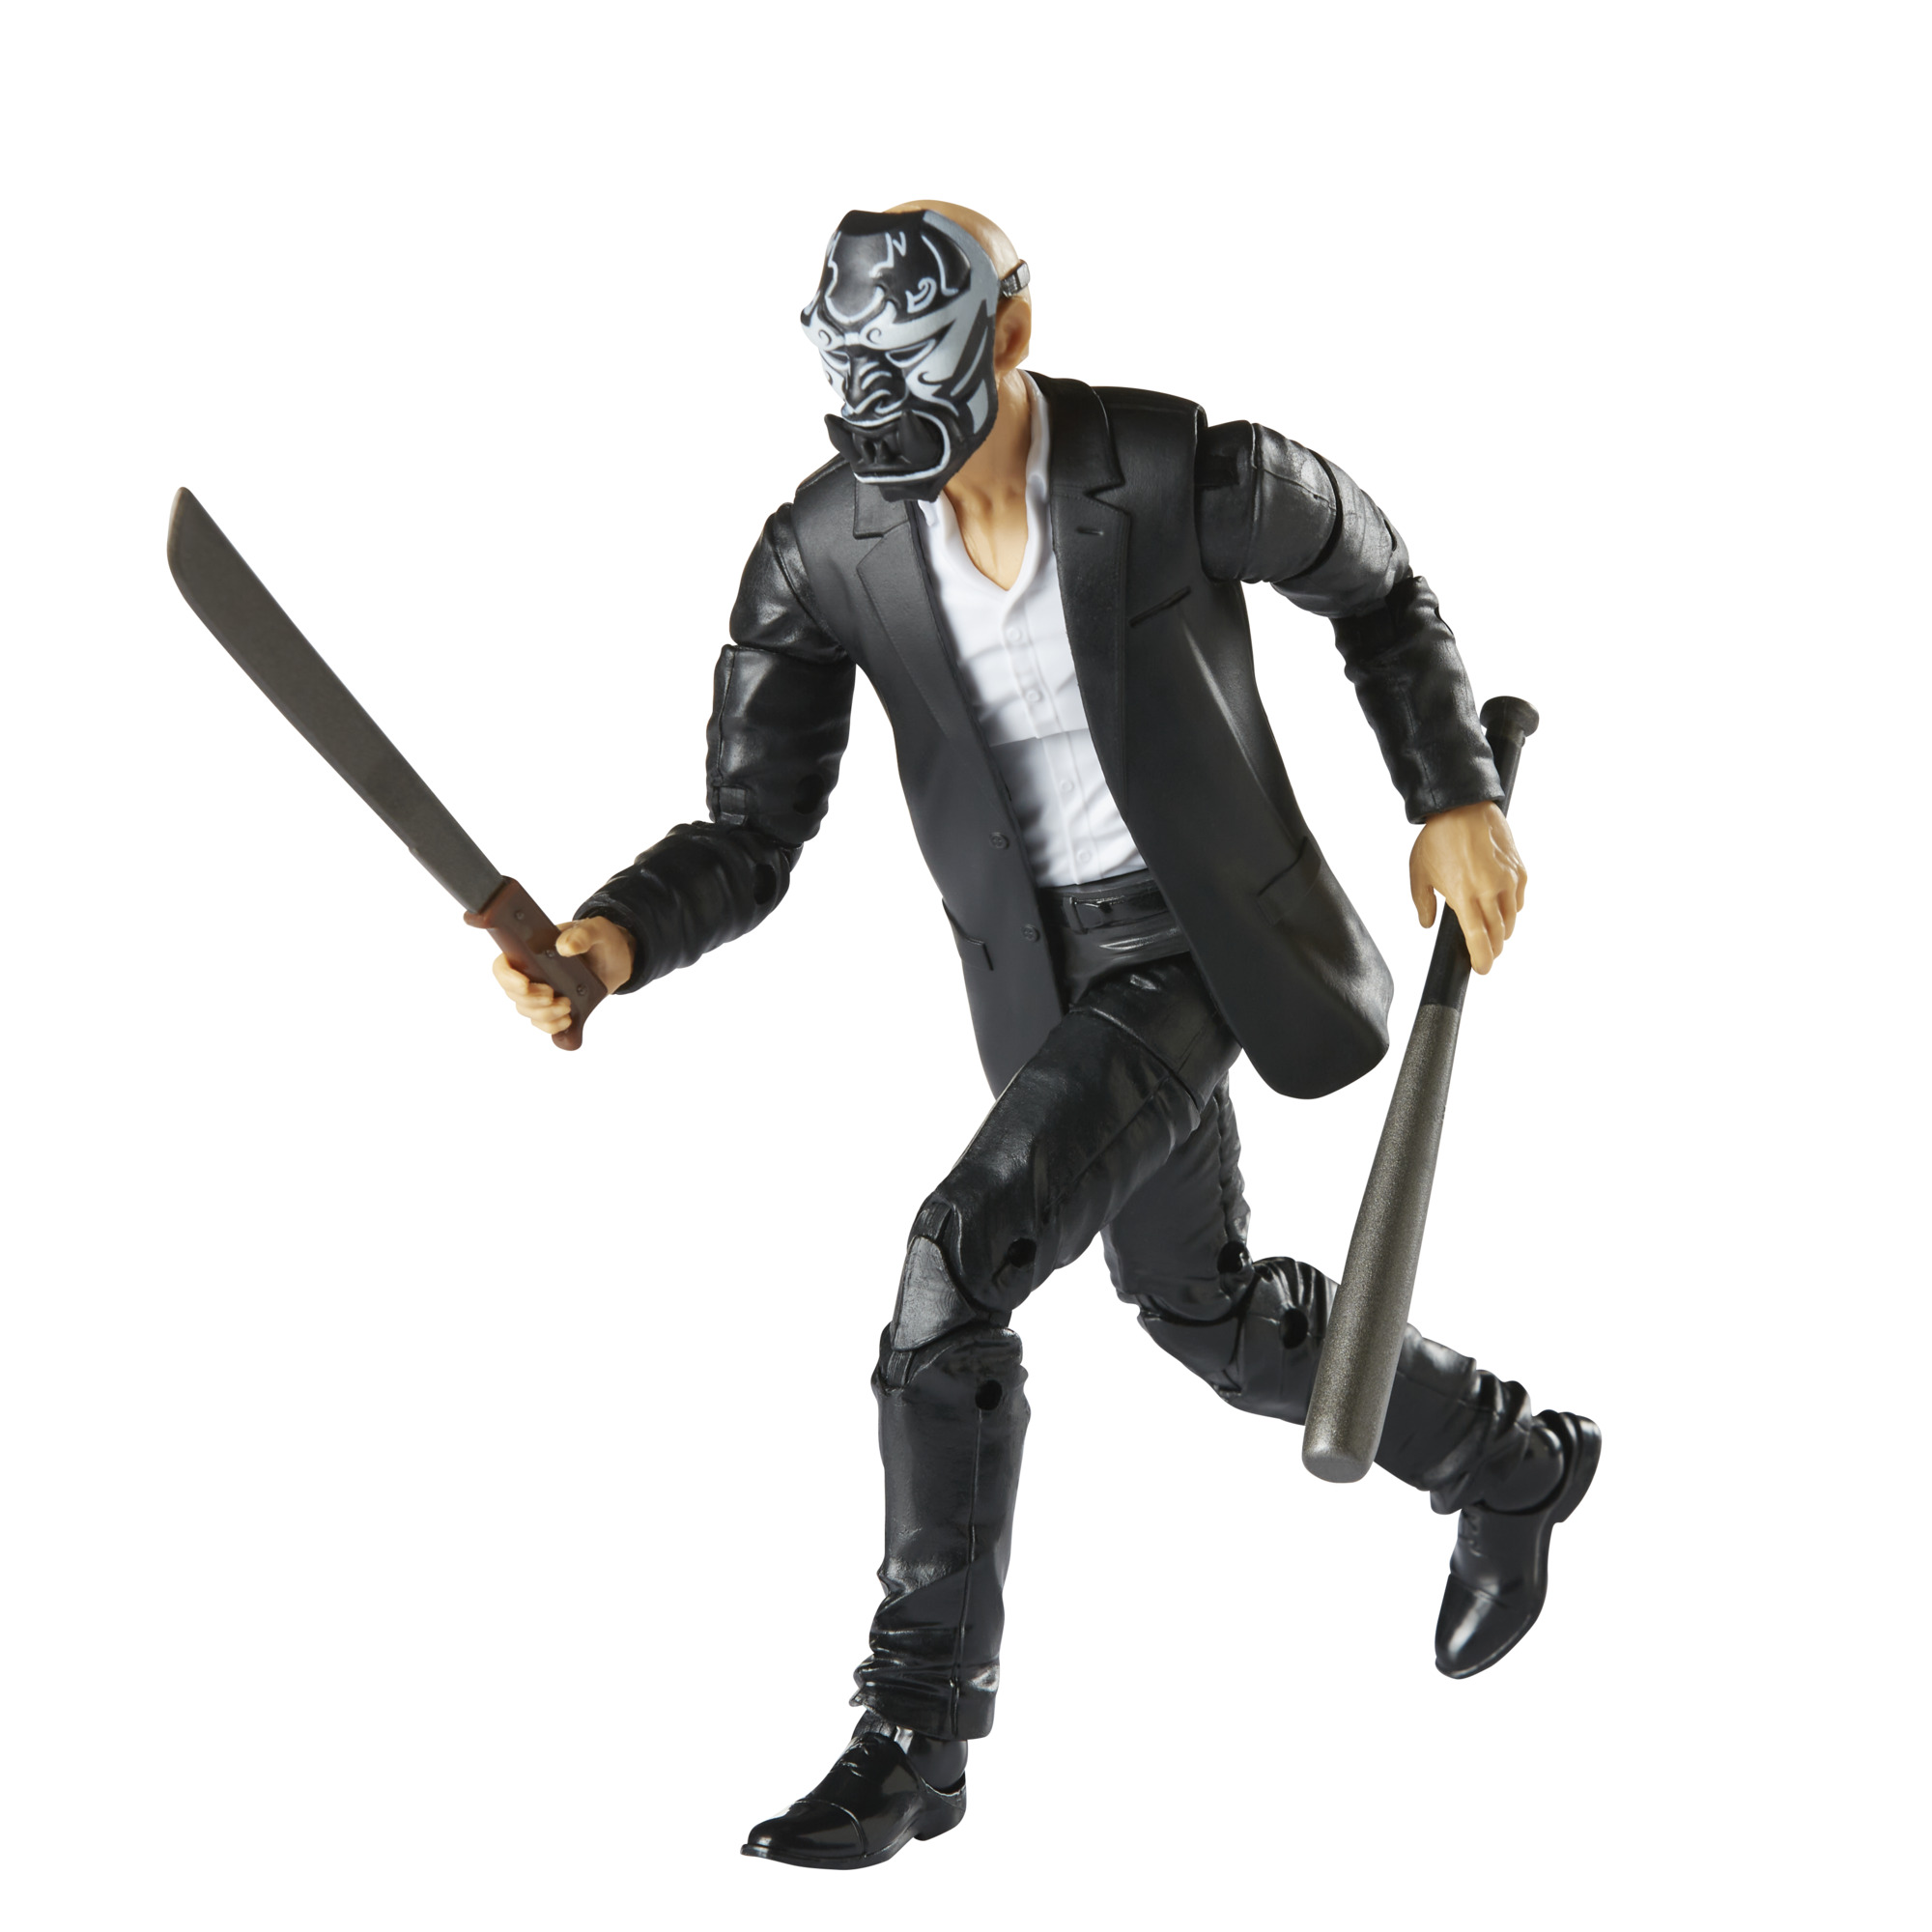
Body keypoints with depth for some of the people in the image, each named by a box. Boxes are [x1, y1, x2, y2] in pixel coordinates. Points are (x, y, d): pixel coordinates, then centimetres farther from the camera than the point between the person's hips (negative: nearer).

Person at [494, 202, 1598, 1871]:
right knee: (1210, 1313, 21)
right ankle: (1513, 1466, 51)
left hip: (1200, 934, -6)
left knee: (958, 1266, -21)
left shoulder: (1183, 473, -20)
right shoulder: (825, 553, -11)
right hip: (1044, 969, 6)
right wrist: (613, 941, -30)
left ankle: (919, 1731, -6)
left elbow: (1378, 586, 1)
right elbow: (752, 839, -10)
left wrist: (1457, 799, -5)